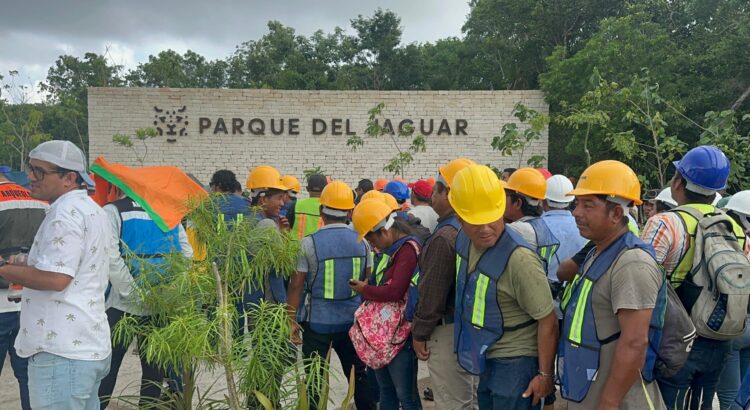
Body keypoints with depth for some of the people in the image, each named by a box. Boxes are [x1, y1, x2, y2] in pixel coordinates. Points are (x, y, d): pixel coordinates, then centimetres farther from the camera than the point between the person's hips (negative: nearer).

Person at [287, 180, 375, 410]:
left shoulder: (309, 244, -13)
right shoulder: (362, 242, -3)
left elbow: (296, 285, -10)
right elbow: (367, 283, 5)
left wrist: (292, 319, 0)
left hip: (317, 321, -3)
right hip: (351, 320, 3)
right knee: (358, 374, 17)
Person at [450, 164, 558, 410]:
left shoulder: (519, 259, -30)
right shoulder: (464, 241, -7)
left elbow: (547, 320, -22)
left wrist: (546, 374, -15)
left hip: (514, 361, -7)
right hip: (485, 358, 7)